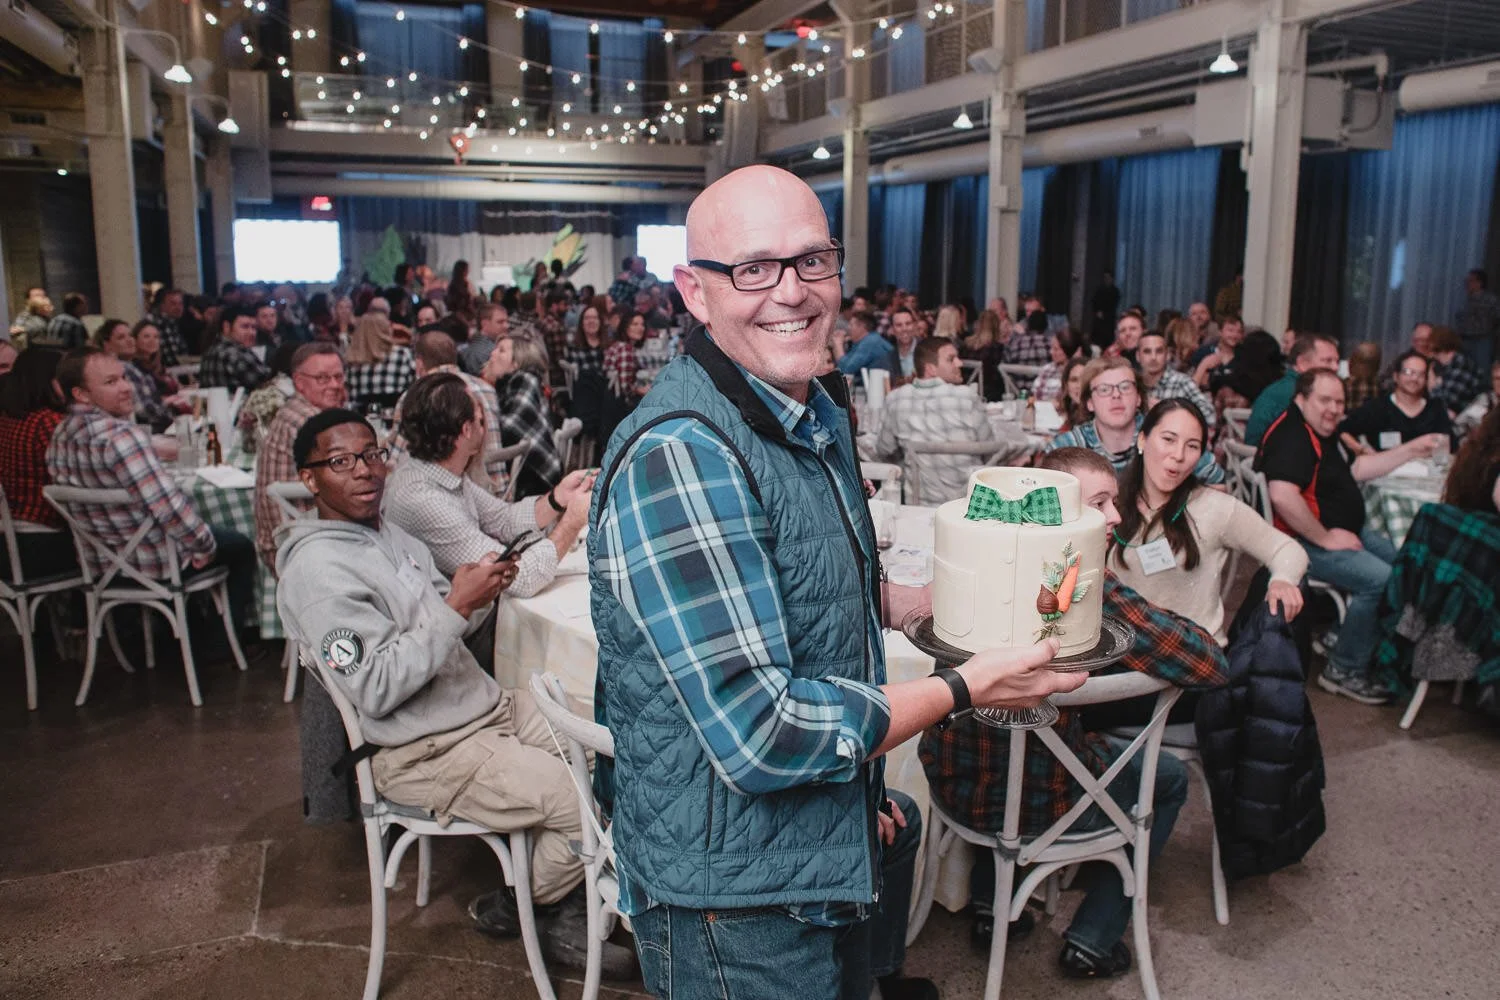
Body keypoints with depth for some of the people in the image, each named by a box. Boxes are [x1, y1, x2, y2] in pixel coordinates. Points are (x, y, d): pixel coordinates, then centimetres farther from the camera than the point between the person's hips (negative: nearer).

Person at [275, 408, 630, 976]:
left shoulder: (386, 533, 9)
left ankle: (566, 889, 20)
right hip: (427, 752, -9)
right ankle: (532, 911, 12)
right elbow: (376, 689, -24)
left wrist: (478, 595, -7)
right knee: (586, 803, -18)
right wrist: (455, 606, -26)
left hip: (486, 705, 9)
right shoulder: (317, 569, -18)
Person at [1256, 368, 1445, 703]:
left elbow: (1356, 469, 27)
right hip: (1309, 543, -11)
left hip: (1344, 532, 12)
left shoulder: (1323, 431, 15)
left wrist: (1411, 450, 22)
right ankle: (1345, 671, -12)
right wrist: (1325, 538, -25)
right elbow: (1282, 496, -36)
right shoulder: (1291, 437, -22)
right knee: (1381, 581, -25)